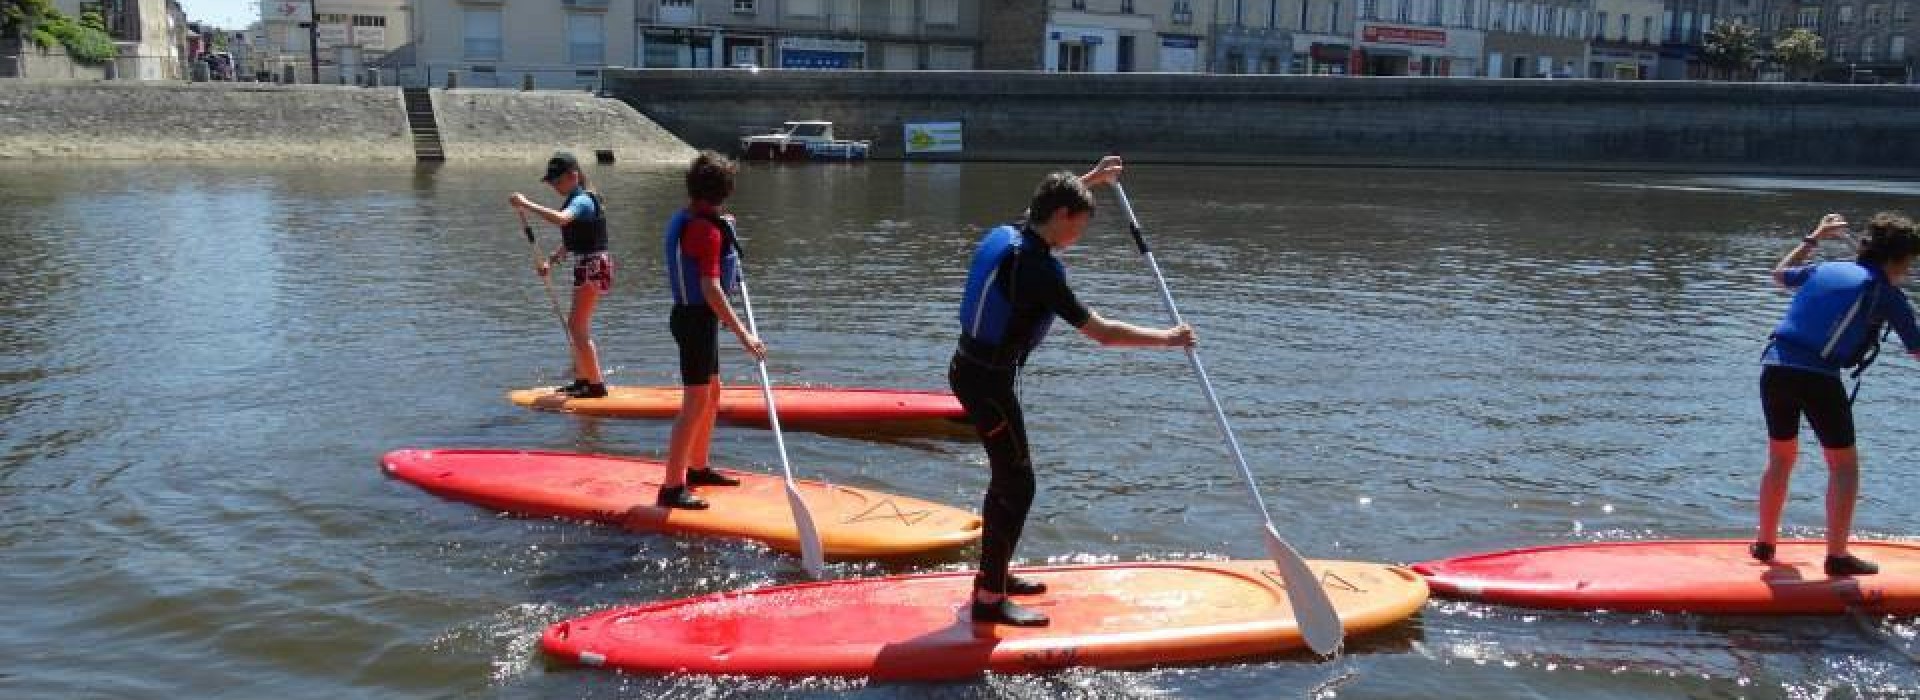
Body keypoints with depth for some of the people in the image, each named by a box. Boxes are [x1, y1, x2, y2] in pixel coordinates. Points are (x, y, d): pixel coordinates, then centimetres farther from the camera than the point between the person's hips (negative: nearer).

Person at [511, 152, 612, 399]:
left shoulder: (582, 200, -16)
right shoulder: (579, 199, 16)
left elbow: (560, 218, -38)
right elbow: (570, 242, 19)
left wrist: (527, 205, -33)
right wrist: (550, 261, 9)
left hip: (592, 266, -11)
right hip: (586, 266, 11)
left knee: (577, 326, -11)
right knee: (577, 327, 18)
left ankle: (596, 384, -9)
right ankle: (582, 379, 28)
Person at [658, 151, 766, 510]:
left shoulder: (685, 220, 8)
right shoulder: (707, 230, -21)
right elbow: (711, 288, -28)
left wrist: (723, 225, 25)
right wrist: (743, 334, -30)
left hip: (692, 315, 10)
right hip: (697, 319, -10)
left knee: (712, 394, 21)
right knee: (695, 404, -8)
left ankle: (697, 468, 33)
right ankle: (672, 488, -6)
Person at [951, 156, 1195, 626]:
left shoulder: (1007, 235, 3)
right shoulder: (1039, 268, -23)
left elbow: (1049, 204, 30)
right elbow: (1101, 333, -20)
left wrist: (1090, 179, 36)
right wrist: (1167, 339, -10)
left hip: (968, 369, 10)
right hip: (989, 382, -10)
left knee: (1007, 476, 20)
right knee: (1019, 485, -2)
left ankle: (992, 574, 33)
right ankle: (989, 600, 2)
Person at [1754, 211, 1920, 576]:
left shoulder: (1823, 270, 19)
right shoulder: (1887, 293, 4)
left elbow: (1780, 274, 40)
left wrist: (1813, 238, 47)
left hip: (1774, 368, 6)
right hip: (1818, 378, -6)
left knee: (1780, 458, 22)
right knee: (1843, 465, 8)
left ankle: (1765, 543, 30)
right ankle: (1837, 556, 6)